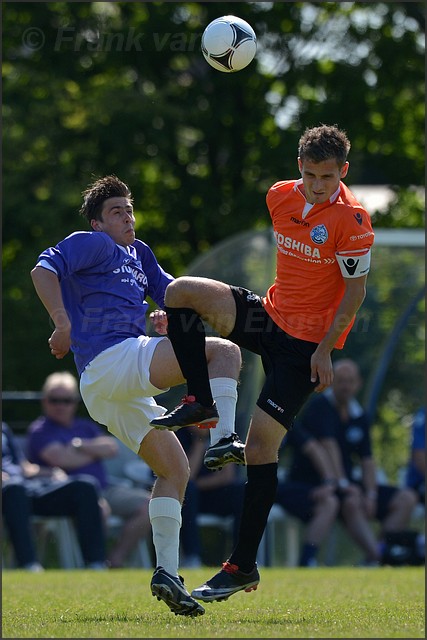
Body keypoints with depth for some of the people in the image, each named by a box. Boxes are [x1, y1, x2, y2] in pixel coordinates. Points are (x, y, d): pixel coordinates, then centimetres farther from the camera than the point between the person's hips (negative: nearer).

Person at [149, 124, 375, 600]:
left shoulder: (351, 218, -17)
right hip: (271, 314, 6)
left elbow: (356, 290, -12)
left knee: (259, 444, -10)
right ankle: (201, 404, -1)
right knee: (181, 291, -15)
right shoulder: (280, 196, 2)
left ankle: (243, 567, -3)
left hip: (307, 342, -6)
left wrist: (325, 349, -14)